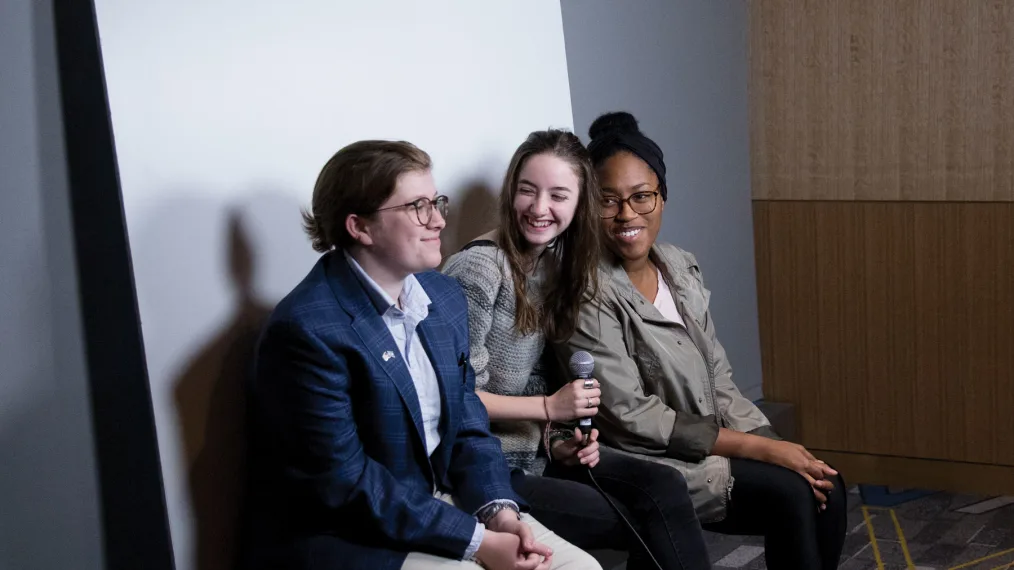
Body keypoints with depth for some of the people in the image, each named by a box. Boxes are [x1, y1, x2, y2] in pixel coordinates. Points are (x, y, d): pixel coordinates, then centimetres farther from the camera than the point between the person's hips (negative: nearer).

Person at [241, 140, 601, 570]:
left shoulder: (445, 297, 5)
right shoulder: (308, 329, -20)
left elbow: (467, 426, 9)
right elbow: (345, 483, -22)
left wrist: (499, 511, -11)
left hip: (439, 504, 7)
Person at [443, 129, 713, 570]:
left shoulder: (559, 264, 9)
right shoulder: (478, 268, -15)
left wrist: (559, 440, -2)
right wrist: (550, 408, -14)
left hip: (539, 448, 7)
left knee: (665, 488, -15)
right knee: (651, 519, -14)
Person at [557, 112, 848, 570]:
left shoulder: (680, 269, 7)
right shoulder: (590, 293, -16)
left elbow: (719, 382, 10)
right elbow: (633, 419, -19)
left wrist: (774, 444, -8)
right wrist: (761, 449, -17)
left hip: (707, 446, 7)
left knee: (826, 487, -11)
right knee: (788, 493, -21)